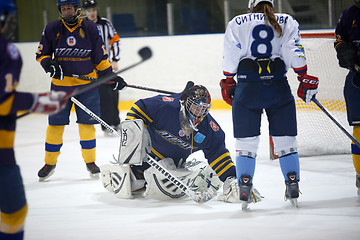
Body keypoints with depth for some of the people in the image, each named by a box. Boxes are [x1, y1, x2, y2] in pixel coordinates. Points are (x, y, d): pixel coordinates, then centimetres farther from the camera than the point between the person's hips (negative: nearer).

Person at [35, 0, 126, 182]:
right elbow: (41, 54, 7)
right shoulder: (52, 29, -1)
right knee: (55, 124, 2)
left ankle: (90, 161, 15)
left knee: (87, 124, 0)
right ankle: (50, 163, 16)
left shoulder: (90, 28, -1)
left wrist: (111, 76, 0)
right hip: (60, 85, 0)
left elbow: (100, 57, 5)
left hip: (86, 84, 0)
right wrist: (49, 64, -13)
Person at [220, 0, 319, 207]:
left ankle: (244, 188, 0)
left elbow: (230, 56, 5)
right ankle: (293, 186, 4)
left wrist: (228, 82, 12)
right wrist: (305, 79, 3)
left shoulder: (237, 23, 12)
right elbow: (295, 52, 1)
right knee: (285, 138, 8)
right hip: (278, 86, 0)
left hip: (247, 86, 0)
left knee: (246, 139, 5)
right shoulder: (287, 22, 12)